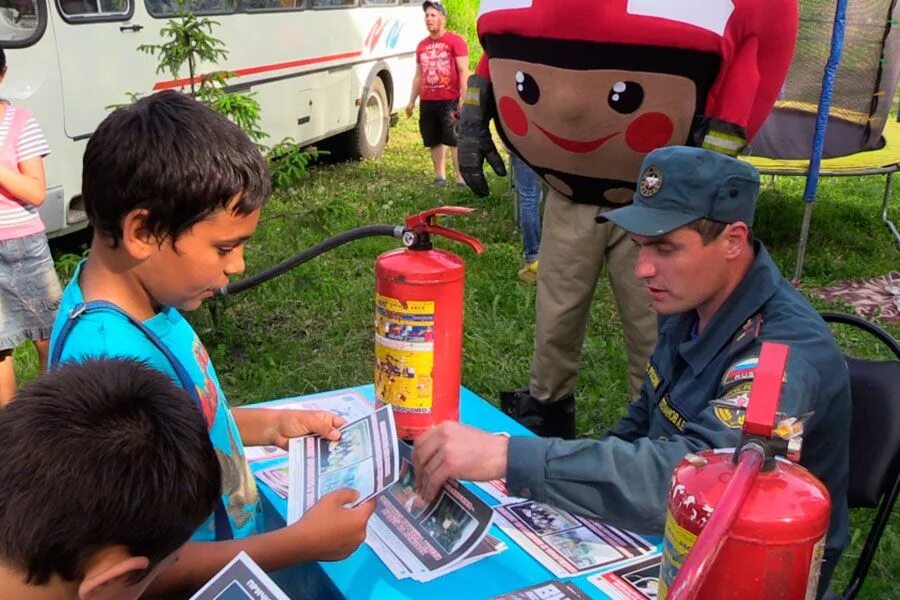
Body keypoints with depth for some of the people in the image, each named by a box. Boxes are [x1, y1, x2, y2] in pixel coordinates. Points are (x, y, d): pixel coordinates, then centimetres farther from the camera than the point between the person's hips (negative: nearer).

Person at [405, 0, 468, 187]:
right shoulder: (422, 45, 14)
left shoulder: (455, 41, -4)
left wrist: (463, 98, -16)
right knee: (434, 141, 9)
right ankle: (440, 177, 17)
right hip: (427, 102, 6)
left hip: (450, 101, -6)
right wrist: (412, 101, 17)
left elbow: (463, 71, -8)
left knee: (456, 139, -6)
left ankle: (461, 177, -4)